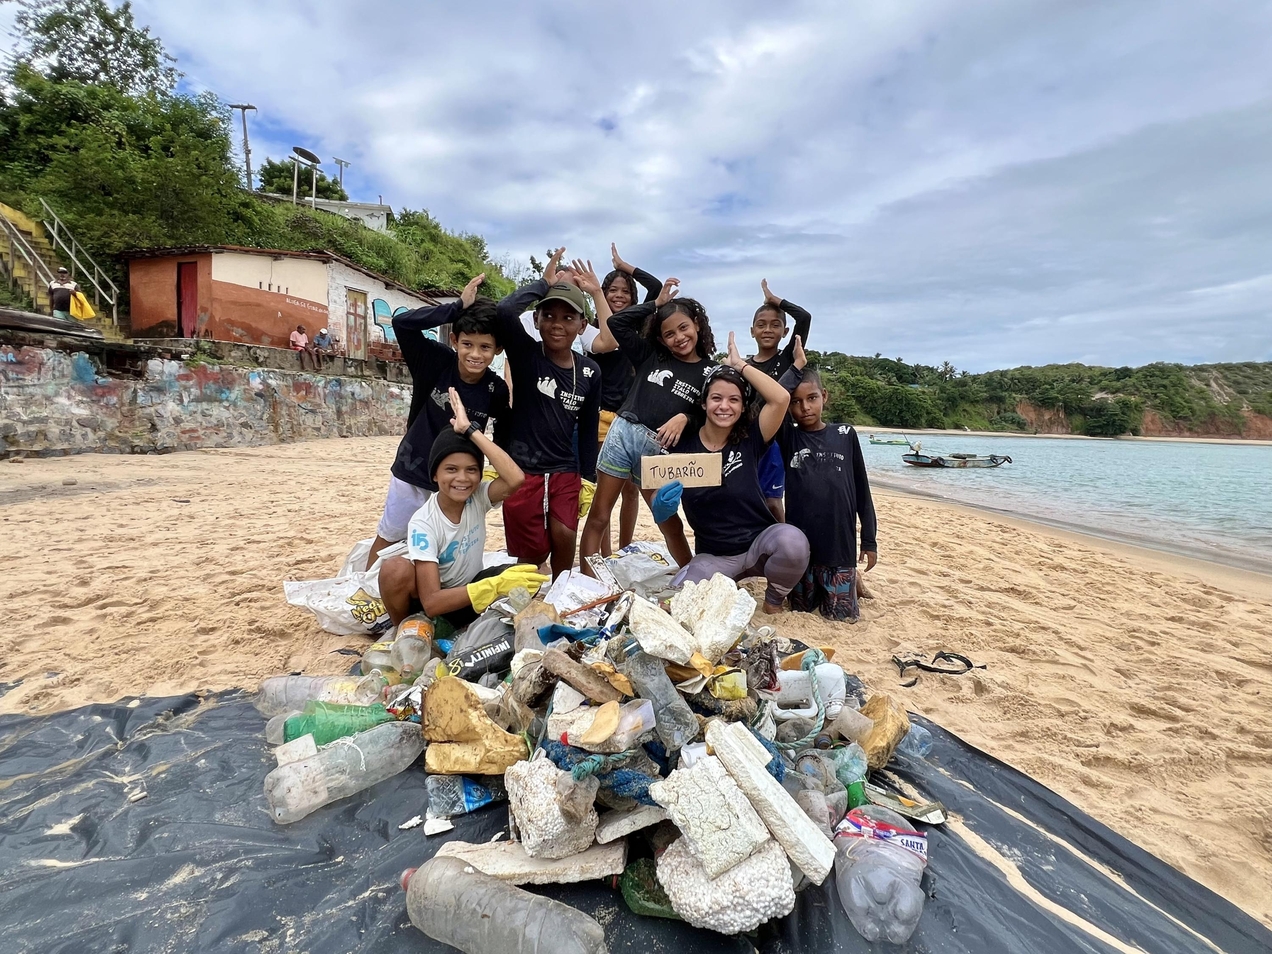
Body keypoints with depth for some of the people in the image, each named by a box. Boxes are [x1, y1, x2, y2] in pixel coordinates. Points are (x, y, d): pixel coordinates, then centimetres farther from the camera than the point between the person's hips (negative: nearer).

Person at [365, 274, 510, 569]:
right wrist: (458, 307, -33)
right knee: (387, 538, 19)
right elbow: (402, 323, -32)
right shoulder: (436, 362, -17)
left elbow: (504, 430, 4)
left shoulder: (496, 389, -13)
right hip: (412, 475, 0)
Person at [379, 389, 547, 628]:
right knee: (395, 569, -35)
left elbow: (516, 478, -38)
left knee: (534, 575, -23)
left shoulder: (478, 498, -14)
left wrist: (470, 430, -36)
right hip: (433, 605, -2)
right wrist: (496, 586, -42)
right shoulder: (423, 522, -25)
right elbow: (432, 602, -31)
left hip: (470, 594, 3)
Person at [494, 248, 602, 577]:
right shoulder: (525, 356, -8)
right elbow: (504, 312, -28)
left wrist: (587, 477, 11)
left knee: (565, 541, -2)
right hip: (523, 470, -3)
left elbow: (588, 429, 10)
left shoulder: (589, 372, 2)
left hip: (565, 473, 3)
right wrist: (545, 283, -15)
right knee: (533, 553, 3)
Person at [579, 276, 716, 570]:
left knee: (670, 522, 8)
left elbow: (707, 417, 1)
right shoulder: (650, 355, 9)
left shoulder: (710, 372, 5)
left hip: (660, 449, -1)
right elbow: (615, 324, 4)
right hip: (623, 434, 1)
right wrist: (655, 304, 6)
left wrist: (684, 418, -18)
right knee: (598, 516, 4)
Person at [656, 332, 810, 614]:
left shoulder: (750, 441, -5)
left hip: (759, 542, 0)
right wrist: (661, 504, -29)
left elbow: (781, 398, -21)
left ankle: (774, 599, 1)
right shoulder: (683, 447, -5)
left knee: (793, 540, -34)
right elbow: (660, 509, -4)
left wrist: (739, 364, -12)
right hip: (713, 556, 1)